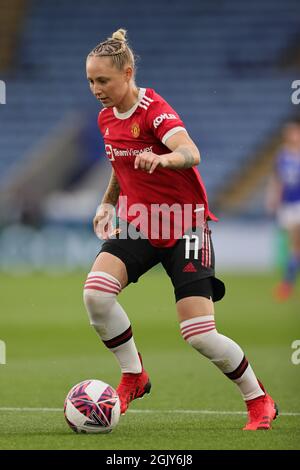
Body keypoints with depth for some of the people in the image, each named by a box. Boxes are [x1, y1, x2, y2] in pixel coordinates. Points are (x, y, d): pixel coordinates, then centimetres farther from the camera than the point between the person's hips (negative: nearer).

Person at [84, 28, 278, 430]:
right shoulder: (107, 118, 5)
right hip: (139, 225, 6)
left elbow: (191, 153, -39)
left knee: (199, 335, -11)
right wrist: (108, 203, 10)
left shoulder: (155, 110, -19)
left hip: (184, 226, -6)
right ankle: (134, 377, -1)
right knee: (96, 292, -22)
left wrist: (162, 158, -60)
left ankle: (259, 401, 12)